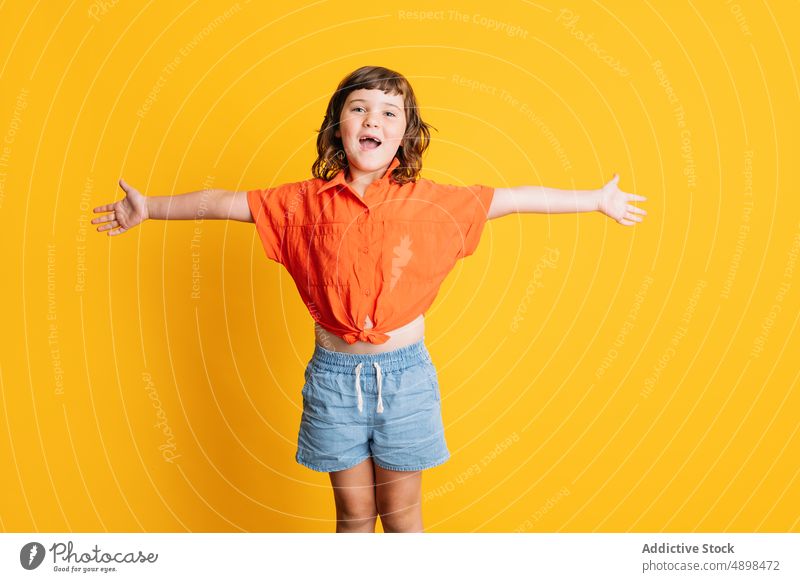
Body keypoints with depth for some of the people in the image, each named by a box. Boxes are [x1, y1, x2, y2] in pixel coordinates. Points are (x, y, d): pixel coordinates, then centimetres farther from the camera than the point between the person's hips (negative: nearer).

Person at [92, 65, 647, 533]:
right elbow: (224, 202, 6)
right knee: (354, 512, 15)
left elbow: (516, 198, 1)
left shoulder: (432, 203, -4)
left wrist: (597, 199, 6)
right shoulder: (305, 202, -3)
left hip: (404, 373, 0)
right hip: (334, 375, 1)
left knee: (401, 511, 13)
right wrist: (150, 208, 10)